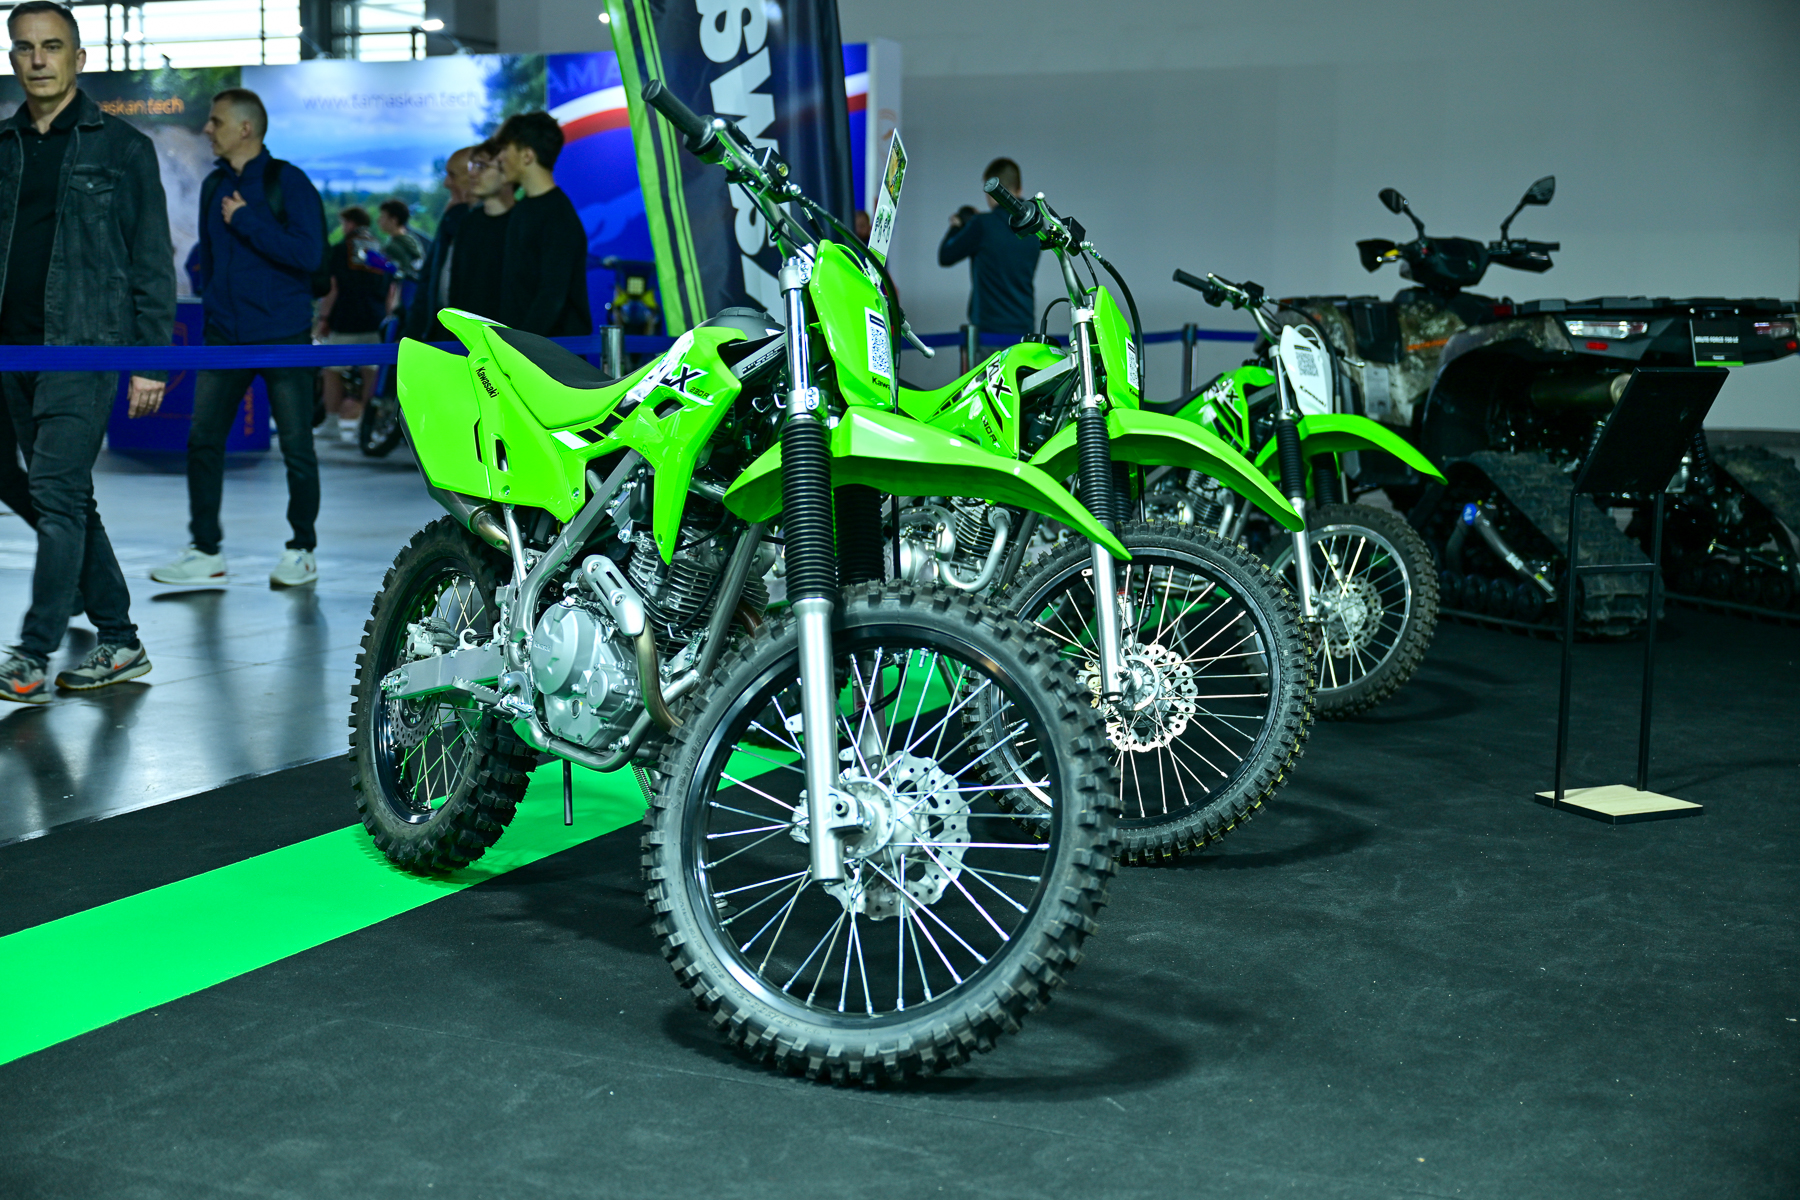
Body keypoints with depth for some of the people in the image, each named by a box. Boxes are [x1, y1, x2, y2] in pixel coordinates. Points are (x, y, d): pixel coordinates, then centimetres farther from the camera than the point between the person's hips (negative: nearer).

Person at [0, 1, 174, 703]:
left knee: (57, 494, -14)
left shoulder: (122, 148, 2)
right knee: (68, 501, 9)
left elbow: (151, 262, 1)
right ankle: (119, 642, 18)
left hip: (87, 346, -6)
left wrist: (151, 359, -5)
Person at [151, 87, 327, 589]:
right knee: (203, 439, 1)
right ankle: (206, 551, 9)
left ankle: (302, 551, 13)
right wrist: (211, 303, 14)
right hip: (225, 336, 6)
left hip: (283, 336, -5)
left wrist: (247, 221, -15)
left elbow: (308, 254, -18)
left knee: (296, 446, 1)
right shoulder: (214, 186, 12)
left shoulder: (287, 182, -7)